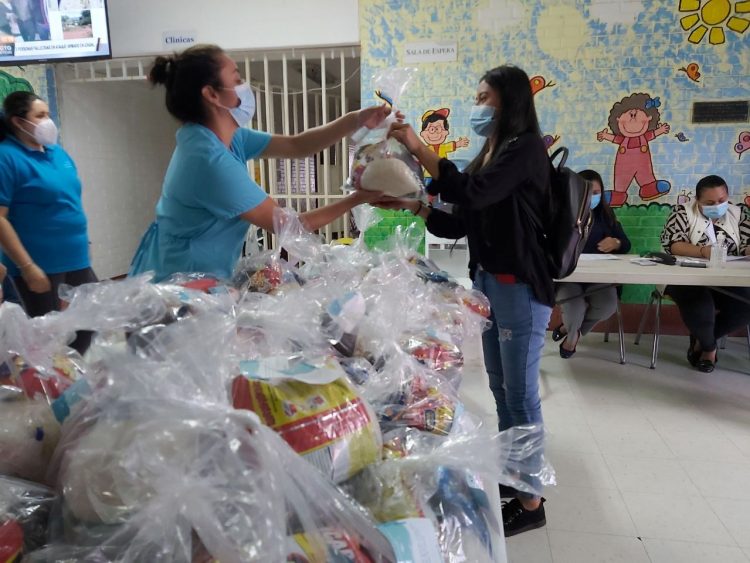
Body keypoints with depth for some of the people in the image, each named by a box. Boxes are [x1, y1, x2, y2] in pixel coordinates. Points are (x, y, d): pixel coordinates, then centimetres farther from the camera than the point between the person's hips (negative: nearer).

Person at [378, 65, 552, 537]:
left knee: (521, 393, 0)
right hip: (488, 281, 9)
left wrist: (418, 148, -21)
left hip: (520, 287, -9)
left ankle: (531, 502, 16)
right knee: (501, 388, 17)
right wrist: (411, 206, 1)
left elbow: (472, 194, -26)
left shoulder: (525, 148, -11)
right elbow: (464, 222, 11)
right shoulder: (491, 153, 14)